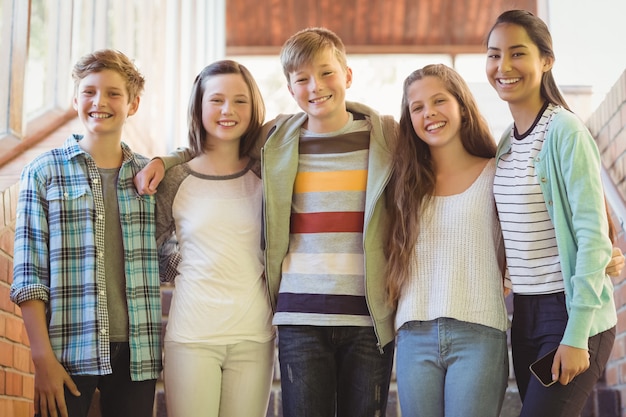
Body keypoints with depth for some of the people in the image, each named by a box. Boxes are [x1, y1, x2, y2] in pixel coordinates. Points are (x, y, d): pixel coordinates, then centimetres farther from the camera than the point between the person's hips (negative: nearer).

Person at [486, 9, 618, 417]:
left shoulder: (565, 131, -12)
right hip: (525, 313, 7)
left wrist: (576, 335, -20)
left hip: (573, 314, -7)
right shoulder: (507, 140, 10)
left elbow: (593, 237, -17)